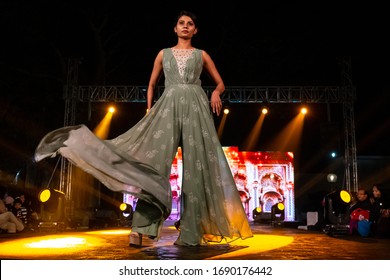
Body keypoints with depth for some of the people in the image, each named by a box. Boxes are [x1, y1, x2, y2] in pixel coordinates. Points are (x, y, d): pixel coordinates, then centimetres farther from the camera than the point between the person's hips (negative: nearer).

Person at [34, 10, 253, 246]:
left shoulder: (202, 55, 17)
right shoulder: (163, 54, 20)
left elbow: (220, 83, 19)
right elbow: (152, 85, 24)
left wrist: (216, 93, -4)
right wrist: (149, 109, 8)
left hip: (196, 107, 0)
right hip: (169, 106, 1)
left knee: (196, 167, -8)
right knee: (155, 163, -16)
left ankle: (191, 233, -2)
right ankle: (142, 228, -18)